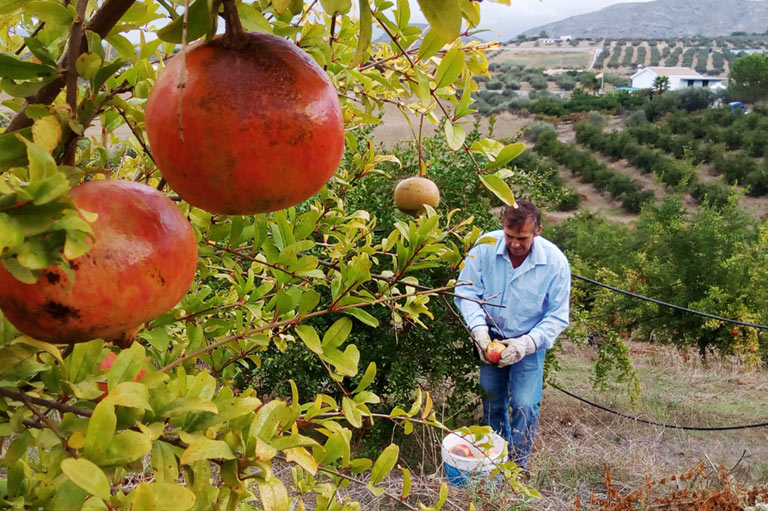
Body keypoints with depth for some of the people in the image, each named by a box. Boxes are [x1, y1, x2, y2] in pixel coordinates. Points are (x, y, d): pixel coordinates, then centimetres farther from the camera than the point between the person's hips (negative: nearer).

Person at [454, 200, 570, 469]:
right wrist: (478, 329, -26)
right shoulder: (485, 247, -20)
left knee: (524, 405, -7)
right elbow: (466, 291, -12)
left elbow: (557, 316, -13)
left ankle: (518, 460, 22)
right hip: (491, 337, 2)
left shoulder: (555, 261, -20)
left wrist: (526, 344, -26)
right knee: (492, 401, 12)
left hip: (530, 341, -2)